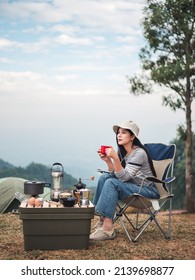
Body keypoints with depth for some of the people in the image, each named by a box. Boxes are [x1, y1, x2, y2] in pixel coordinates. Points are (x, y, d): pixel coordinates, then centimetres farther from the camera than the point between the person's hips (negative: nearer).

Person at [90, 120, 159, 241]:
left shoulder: (139, 153, -19)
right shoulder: (121, 151, 5)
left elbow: (124, 177, -25)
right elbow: (116, 174, 2)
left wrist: (115, 158, -34)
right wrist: (108, 160, -12)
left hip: (147, 190, -8)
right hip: (132, 187, 8)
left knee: (112, 183, -26)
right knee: (104, 177, -8)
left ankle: (107, 229, -30)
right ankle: (102, 219, -9)